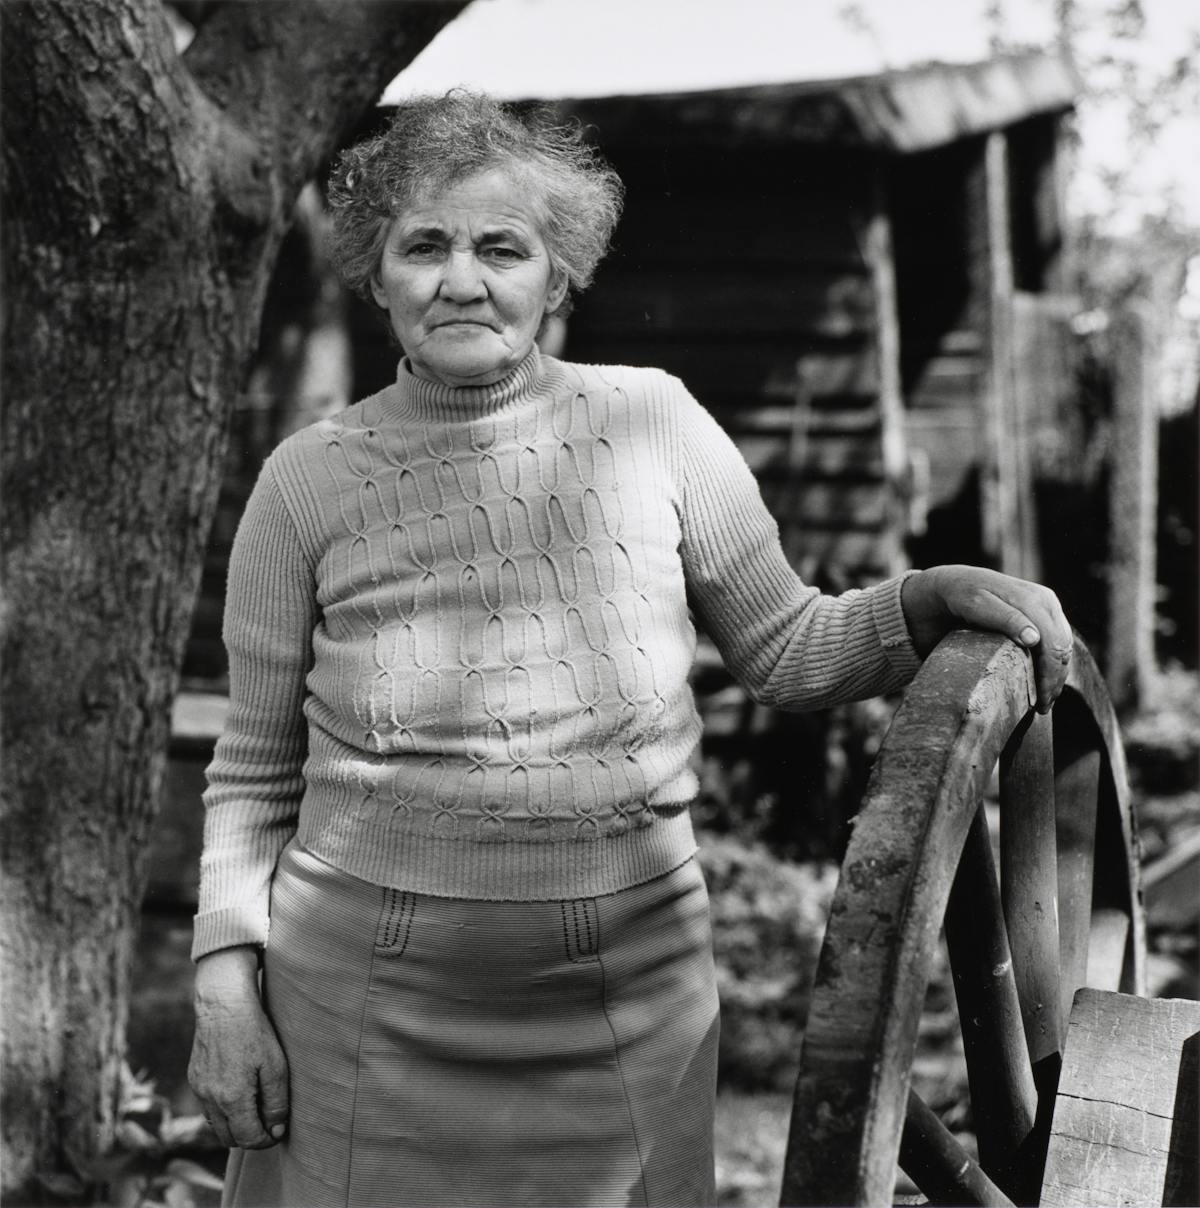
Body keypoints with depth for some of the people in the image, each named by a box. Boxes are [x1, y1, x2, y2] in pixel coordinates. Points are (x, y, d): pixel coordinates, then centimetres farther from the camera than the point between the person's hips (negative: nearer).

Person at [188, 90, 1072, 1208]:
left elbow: (787, 652, 8)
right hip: (369, 1009, 0)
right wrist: (225, 985, -1)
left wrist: (933, 597, -8)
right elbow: (254, 773, 5)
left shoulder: (653, 424, -1)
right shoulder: (308, 483, -2)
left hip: (627, 1005, 1)